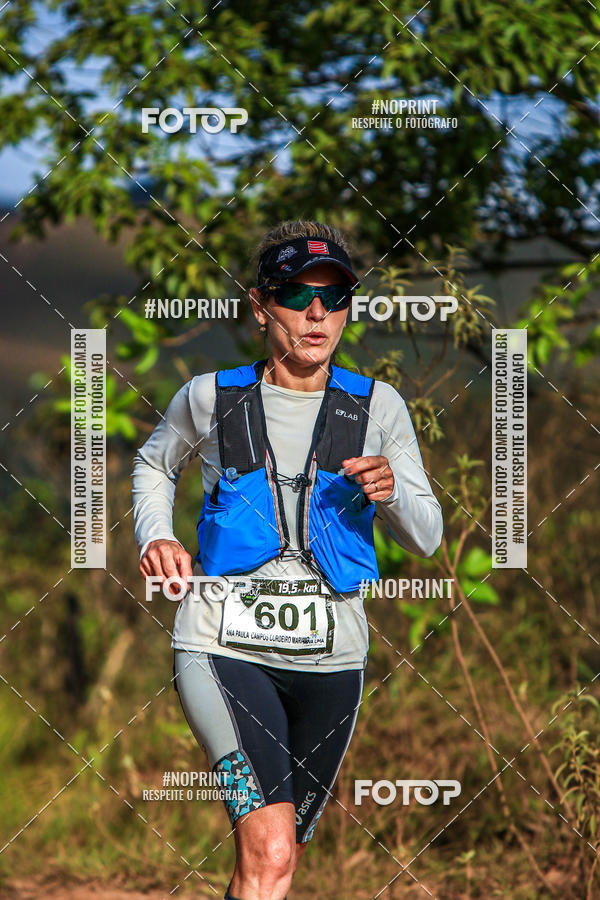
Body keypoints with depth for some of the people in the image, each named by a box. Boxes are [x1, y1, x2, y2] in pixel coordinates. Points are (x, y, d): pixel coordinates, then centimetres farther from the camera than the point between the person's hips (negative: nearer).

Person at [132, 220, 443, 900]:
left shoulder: (378, 406, 4)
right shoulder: (211, 398, 2)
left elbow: (426, 538, 6)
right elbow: (154, 464, 23)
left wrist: (392, 492, -16)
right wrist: (155, 538, 5)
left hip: (330, 654, 3)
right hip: (223, 645, -3)